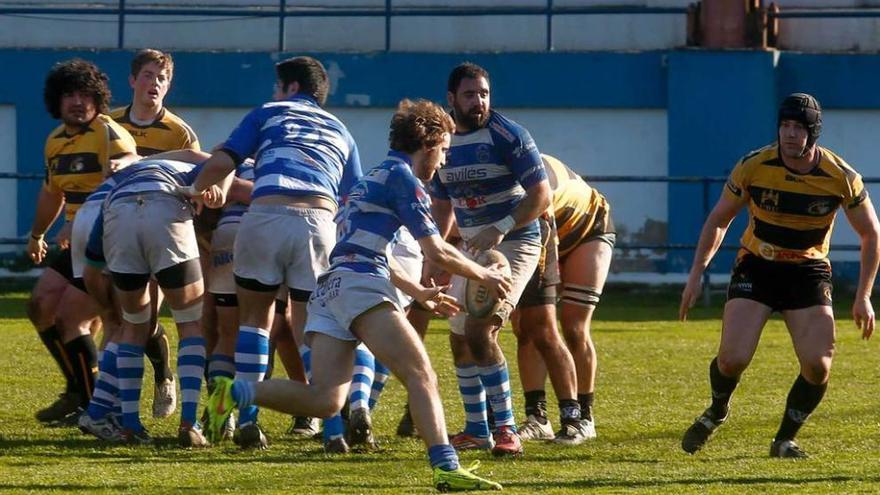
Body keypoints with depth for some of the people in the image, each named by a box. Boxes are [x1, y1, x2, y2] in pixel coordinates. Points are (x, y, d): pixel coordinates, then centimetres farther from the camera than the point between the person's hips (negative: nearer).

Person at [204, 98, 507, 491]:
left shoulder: (375, 177, 30)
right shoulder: (402, 178, 2)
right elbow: (436, 252, -1)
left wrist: (418, 292, 49)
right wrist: (483, 275, 14)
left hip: (328, 289, 8)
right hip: (360, 285, -8)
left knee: (324, 400, -7)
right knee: (421, 376, -14)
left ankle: (234, 394, -17)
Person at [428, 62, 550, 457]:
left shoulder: (509, 136, -13)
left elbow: (540, 194, -16)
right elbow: (442, 206, 18)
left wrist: (501, 228, -26)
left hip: (514, 243, -7)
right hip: (471, 247, 7)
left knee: (480, 331, -21)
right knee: (460, 339, 9)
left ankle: (506, 428, -17)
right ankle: (477, 429, 23)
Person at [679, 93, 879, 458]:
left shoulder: (842, 177, -14)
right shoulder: (754, 167, -14)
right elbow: (719, 220, 1)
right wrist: (696, 274, -5)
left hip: (809, 272, 1)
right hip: (756, 267, -1)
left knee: (818, 365, -17)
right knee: (733, 359, -17)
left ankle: (785, 440, 8)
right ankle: (717, 411, 18)